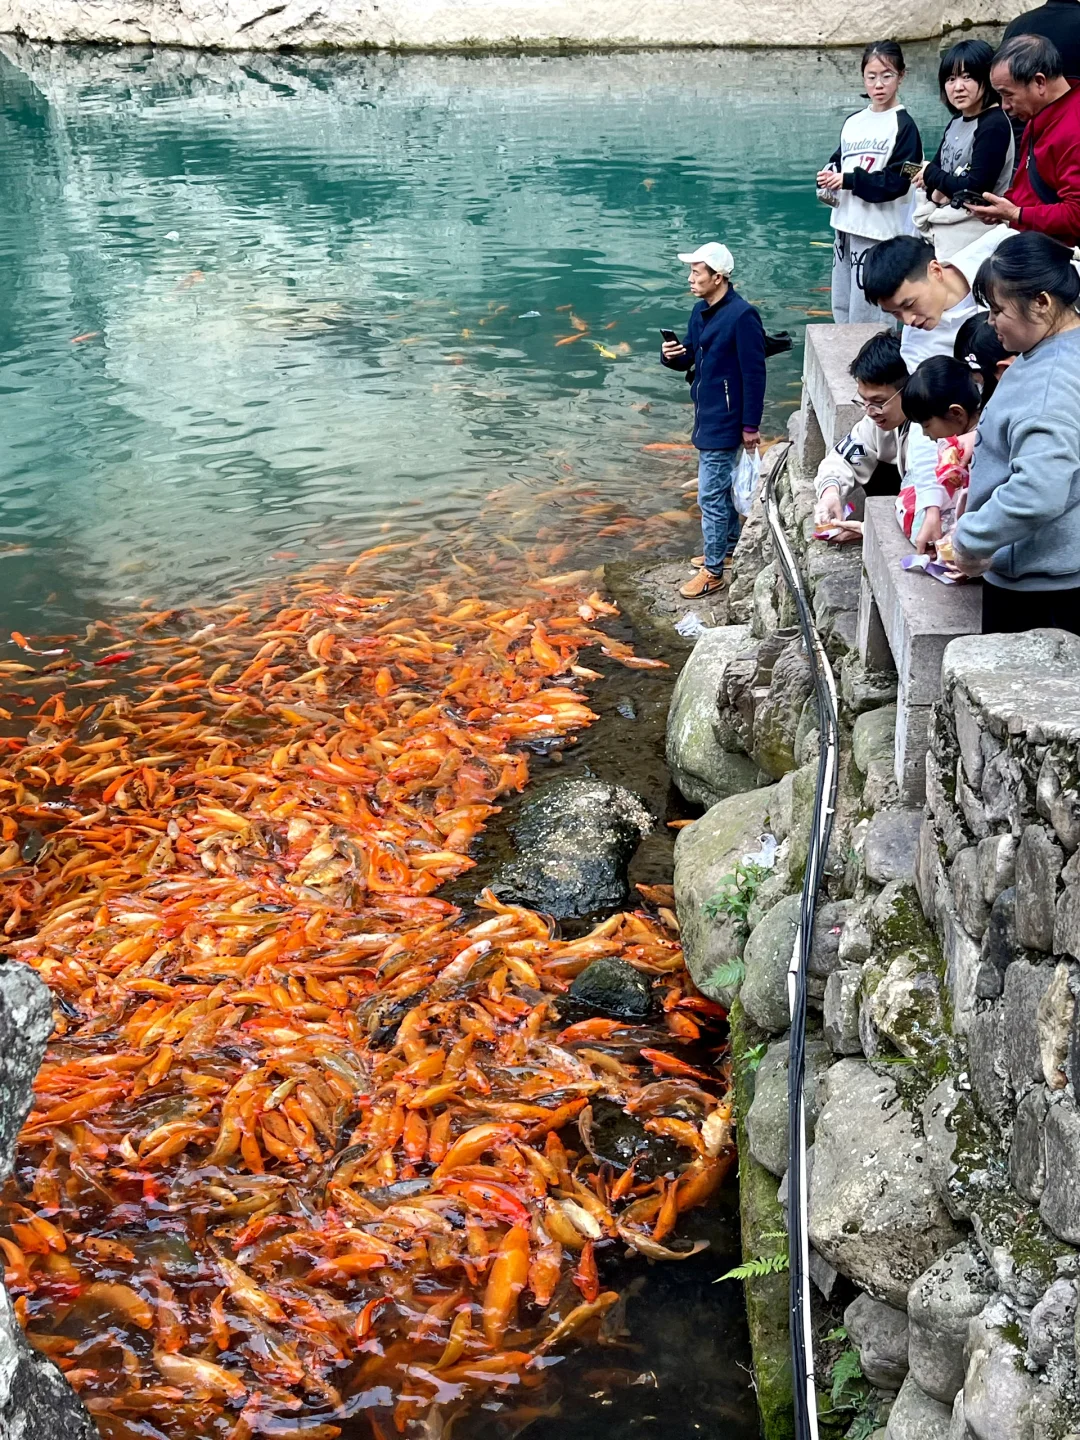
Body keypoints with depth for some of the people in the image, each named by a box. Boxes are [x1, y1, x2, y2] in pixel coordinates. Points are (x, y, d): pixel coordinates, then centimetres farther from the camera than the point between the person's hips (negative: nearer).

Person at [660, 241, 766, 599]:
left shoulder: (742, 317, -21)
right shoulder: (701, 311, 6)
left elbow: (754, 375, -20)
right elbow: (689, 358, 15)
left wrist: (751, 426, -18)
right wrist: (671, 356, -9)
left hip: (725, 422, -9)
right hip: (707, 417, 9)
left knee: (711, 496, -4)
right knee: (723, 487, 22)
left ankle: (714, 571, 5)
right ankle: (730, 547, 38)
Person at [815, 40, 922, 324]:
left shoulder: (903, 126, -8)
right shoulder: (853, 123, 12)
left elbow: (897, 181, -14)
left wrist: (849, 180, -18)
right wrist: (827, 181, -6)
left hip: (879, 231, -7)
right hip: (846, 226, 7)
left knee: (866, 316, -8)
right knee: (841, 310, 15)